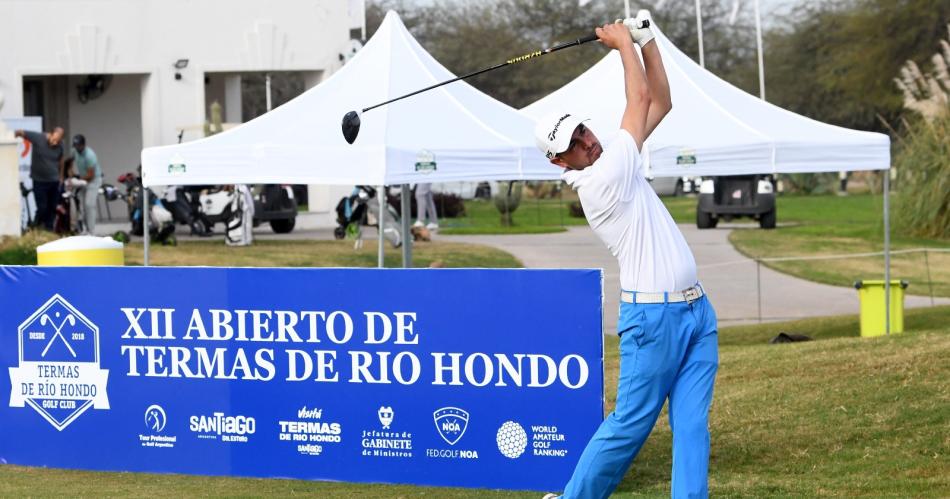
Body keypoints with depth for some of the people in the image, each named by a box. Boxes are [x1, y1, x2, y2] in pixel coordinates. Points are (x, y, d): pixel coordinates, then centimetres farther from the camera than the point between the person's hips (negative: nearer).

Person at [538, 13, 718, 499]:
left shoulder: (614, 162, 12)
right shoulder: (598, 181, -13)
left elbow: (660, 103, 17)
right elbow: (640, 100, -6)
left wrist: (645, 39, 9)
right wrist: (623, 45, 6)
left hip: (697, 312, 8)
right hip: (653, 317, -8)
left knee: (692, 426, 0)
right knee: (630, 424, -2)